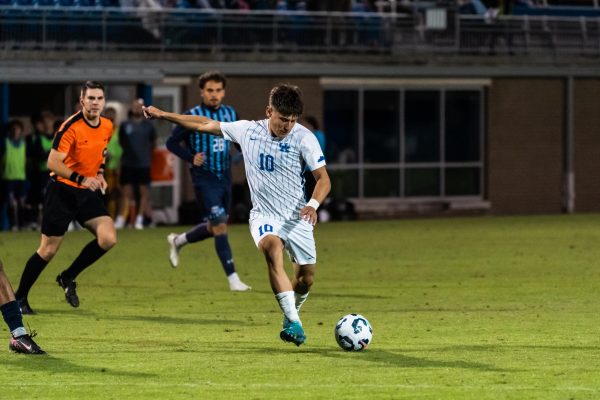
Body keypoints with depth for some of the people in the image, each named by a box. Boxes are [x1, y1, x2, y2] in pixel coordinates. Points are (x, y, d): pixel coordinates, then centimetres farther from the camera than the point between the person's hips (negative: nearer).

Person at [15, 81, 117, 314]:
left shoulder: (107, 127, 3)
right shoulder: (71, 126, -19)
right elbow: (53, 162, -23)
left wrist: (99, 175, 8)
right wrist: (81, 179, -31)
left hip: (88, 192, 6)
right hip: (62, 191, -6)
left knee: (108, 238, -12)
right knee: (48, 250, -2)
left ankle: (68, 278, 9)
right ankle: (19, 298, 14)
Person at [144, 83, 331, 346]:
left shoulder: (304, 138, -10)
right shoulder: (248, 131, -4)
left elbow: (323, 179, -9)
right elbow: (206, 125, 8)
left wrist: (313, 204, -30)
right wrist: (162, 115, 11)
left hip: (297, 217, 1)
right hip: (264, 215, -1)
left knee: (306, 278, 2)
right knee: (273, 248, -32)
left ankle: (289, 319, 36)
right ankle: (294, 323, -38)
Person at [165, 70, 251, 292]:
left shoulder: (230, 113, 7)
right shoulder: (192, 116, -8)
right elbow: (171, 143, -2)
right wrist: (191, 157, -17)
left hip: (225, 178, 6)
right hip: (204, 179, -6)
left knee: (213, 228, 15)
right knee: (220, 226, -13)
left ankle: (177, 241, 42)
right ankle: (233, 278, -12)